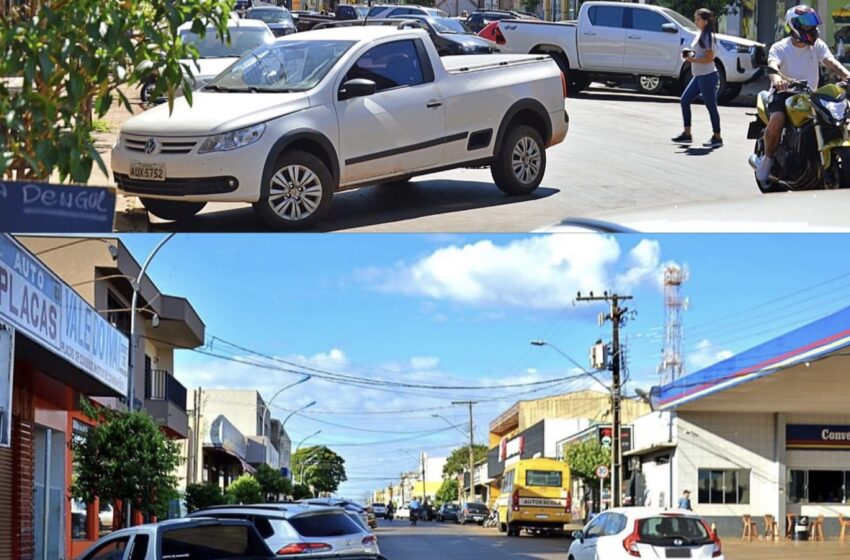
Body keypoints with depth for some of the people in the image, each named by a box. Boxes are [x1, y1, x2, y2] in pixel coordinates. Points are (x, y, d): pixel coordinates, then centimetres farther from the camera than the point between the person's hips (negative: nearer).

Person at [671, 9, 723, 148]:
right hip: (698, 76, 10)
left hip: (708, 76, -10)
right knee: (685, 100, 7)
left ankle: (717, 137, 4)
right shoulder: (700, 35, 13)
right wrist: (689, 54, 4)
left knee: (711, 106, -3)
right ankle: (687, 134, 12)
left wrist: (692, 59, -17)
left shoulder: (708, 37, -13)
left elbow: (709, 58, -19)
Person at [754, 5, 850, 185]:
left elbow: (830, 62, -10)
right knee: (777, 120, -34)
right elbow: (773, 64, -25)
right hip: (784, 92, -4)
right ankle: (768, 157, -8)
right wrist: (776, 77, -50)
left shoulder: (817, 45, 6)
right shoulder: (780, 47, -5)